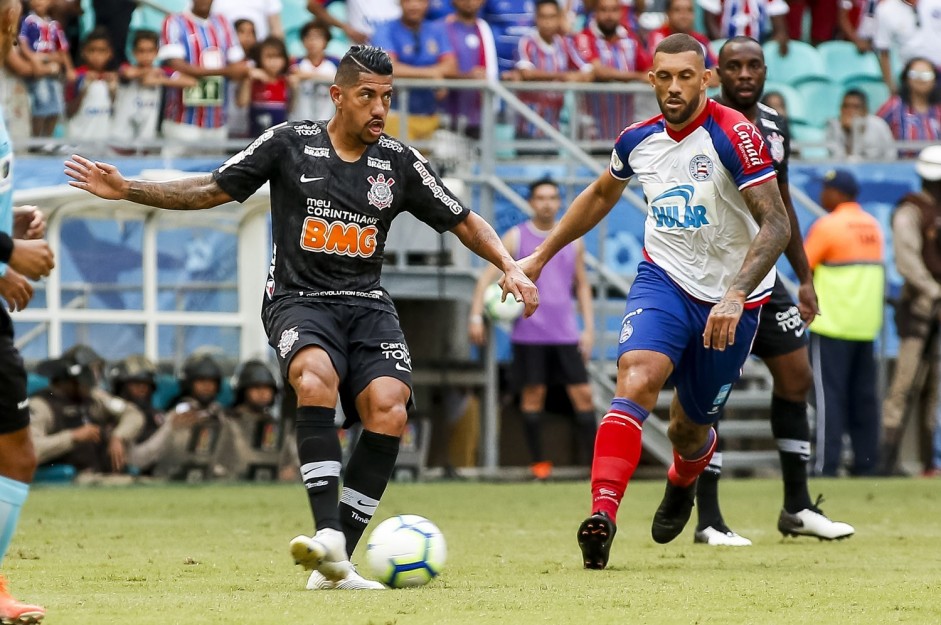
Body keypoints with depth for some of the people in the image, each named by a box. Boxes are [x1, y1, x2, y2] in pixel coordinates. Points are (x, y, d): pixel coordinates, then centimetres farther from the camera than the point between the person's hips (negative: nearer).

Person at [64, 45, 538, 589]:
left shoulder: (400, 162, 8)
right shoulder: (289, 144, 3)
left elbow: (464, 222, 14)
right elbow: (213, 190, 9)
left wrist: (510, 267, -2)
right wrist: (129, 190, 1)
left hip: (367, 302, 2)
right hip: (300, 299, -2)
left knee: (388, 411, -24)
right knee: (316, 379, -36)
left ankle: (335, 565, -17)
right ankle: (329, 534, -42)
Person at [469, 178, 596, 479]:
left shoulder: (573, 241, 11)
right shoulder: (516, 237, 2)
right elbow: (488, 277, -1)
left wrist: (588, 328, 11)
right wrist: (476, 316, -11)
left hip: (566, 334, 2)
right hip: (529, 331, -2)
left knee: (583, 394, -4)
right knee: (533, 395, -1)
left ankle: (595, 462, -2)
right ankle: (538, 462, 7)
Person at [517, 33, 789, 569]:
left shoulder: (734, 134, -18)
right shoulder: (639, 141, 0)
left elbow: (776, 224, -23)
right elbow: (601, 196, 22)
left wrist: (736, 295, -35)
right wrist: (541, 256, 24)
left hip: (730, 300, -2)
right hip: (663, 280, 2)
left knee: (690, 428, 11)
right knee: (637, 381, -27)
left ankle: (682, 484, 49)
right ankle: (603, 514, -37)